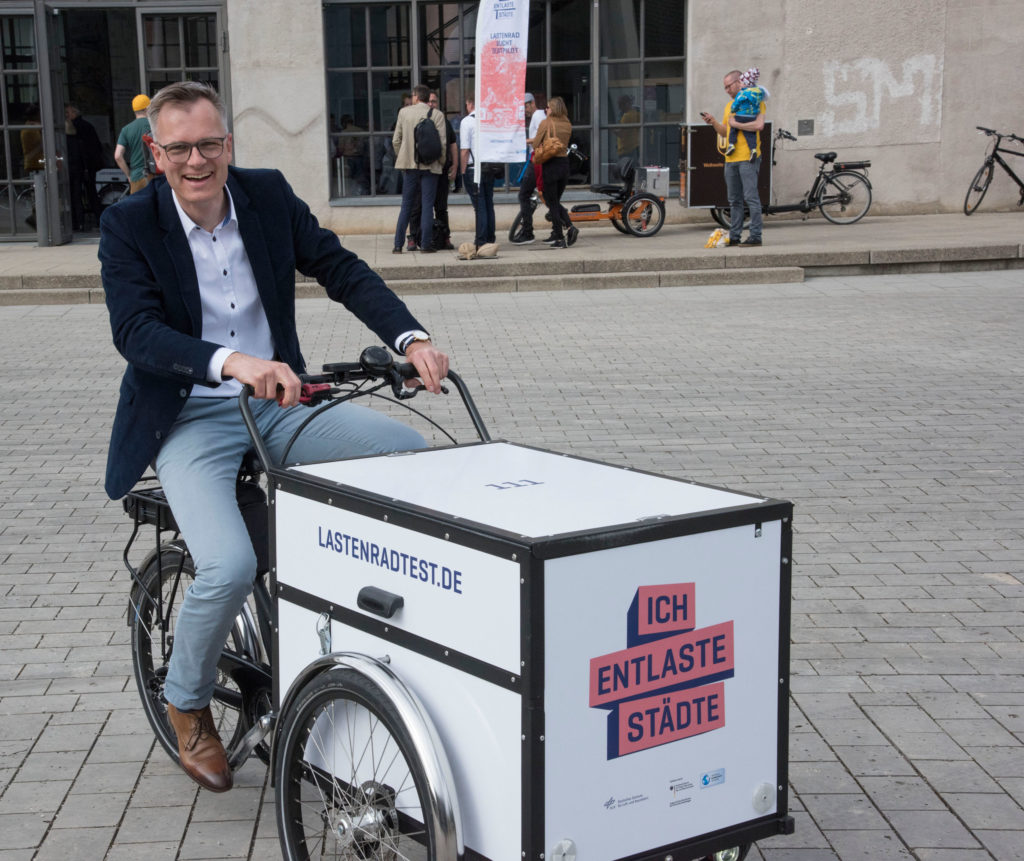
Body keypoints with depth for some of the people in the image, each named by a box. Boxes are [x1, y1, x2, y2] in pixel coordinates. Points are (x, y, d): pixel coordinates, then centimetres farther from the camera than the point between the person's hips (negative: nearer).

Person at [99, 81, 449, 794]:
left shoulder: (269, 195, 2)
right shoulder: (129, 225, -10)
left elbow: (343, 271, 0)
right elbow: (136, 333, -23)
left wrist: (412, 339, -16)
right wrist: (233, 362, -40)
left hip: (278, 405, 4)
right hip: (190, 421, -4)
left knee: (414, 453, -14)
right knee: (230, 567, -26)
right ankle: (188, 705, 6)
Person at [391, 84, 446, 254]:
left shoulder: (404, 112, 3)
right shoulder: (437, 115, -3)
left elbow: (396, 140, 5)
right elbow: (442, 142, -7)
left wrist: (401, 158, 18)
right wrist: (442, 161, 7)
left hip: (409, 164, 2)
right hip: (430, 166, -2)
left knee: (406, 205, 8)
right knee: (427, 206, 2)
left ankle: (398, 244, 5)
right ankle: (426, 244, -1)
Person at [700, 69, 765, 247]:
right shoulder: (730, 105, 20)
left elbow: (759, 125, -19)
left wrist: (735, 124, -11)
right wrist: (713, 122, 6)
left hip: (748, 158, -8)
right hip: (731, 159, 8)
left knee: (751, 197, -9)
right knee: (734, 200, 10)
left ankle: (755, 236, -8)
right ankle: (734, 236, 14)